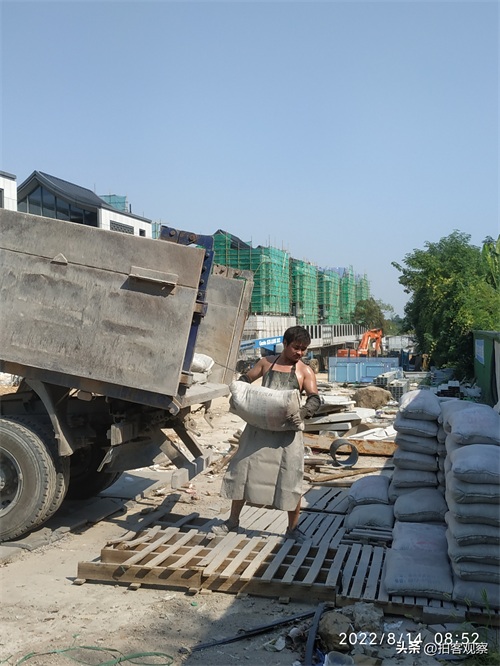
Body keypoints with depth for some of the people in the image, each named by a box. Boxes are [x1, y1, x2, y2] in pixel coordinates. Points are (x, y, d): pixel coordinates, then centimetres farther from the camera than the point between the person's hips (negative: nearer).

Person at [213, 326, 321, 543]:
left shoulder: (305, 371, 2)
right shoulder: (266, 362, 9)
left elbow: (315, 399, -6)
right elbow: (245, 379, 17)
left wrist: (302, 413, -26)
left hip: (287, 430, -2)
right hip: (259, 426, 3)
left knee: (290, 477, -1)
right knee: (243, 468, 8)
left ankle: (293, 528, 17)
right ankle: (233, 521, 23)